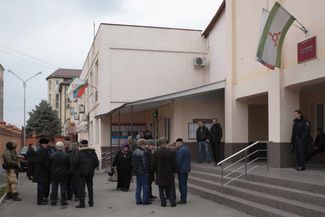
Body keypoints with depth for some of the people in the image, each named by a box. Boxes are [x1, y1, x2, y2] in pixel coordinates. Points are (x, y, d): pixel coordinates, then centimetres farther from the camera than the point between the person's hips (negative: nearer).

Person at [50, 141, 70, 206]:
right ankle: (63, 201, 8)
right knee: (63, 188, 5)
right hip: (63, 174, -2)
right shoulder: (66, 155, -10)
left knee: (54, 188, 9)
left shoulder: (52, 155, -6)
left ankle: (53, 201, 12)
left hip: (54, 174, 2)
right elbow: (68, 165, -3)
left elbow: (49, 164, 1)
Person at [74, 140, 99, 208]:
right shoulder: (92, 152, 4)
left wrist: (75, 169, 4)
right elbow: (96, 162, 4)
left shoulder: (80, 153, -10)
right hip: (90, 172, 5)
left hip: (81, 172, -5)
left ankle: (82, 204, -1)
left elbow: (76, 162, -15)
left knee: (81, 188, 1)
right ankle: (91, 202, 21)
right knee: (90, 187, 16)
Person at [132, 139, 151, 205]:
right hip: (143, 172, -9)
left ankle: (138, 200, 17)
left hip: (136, 171, 9)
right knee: (145, 186, 0)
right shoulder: (143, 152, -19)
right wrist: (146, 170, -6)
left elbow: (133, 162, 15)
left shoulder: (134, 152, 9)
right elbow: (145, 163, -19)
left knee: (138, 186, 14)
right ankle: (145, 200, 3)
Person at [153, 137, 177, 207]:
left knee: (161, 190, 9)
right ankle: (172, 202, 10)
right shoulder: (172, 152, -10)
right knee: (171, 189, 10)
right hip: (169, 174, 0)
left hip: (160, 175, 0)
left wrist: (156, 171, 13)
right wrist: (173, 171, 11)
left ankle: (163, 202, 10)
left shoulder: (156, 153, -10)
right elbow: (174, 164, -5)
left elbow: (154, 165, -3)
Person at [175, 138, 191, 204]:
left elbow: (178, 161, -20)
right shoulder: (186, 148, 12)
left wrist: (175, 169, -9)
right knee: (184, 184, 15)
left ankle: (183, 199, 0)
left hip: (181, 170, -10)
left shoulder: (180, 150, -19)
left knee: (182, 185, -4)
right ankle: (184, 199, 22)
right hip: (186, 169, 10)